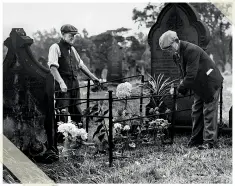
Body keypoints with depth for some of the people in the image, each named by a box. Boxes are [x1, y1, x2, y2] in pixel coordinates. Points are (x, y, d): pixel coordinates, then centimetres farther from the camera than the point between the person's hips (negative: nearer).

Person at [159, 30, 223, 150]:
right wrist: (183, 87, -1)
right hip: (199, 86, 9)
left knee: (209, 112, -5)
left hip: (210, 82, -9)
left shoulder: (191, 50, -28)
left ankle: (209, 142, -1)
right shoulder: (177, 53, 1)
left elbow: (191, 75, -30)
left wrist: (181, 88, -20)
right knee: (196, 112, 10)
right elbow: (185, 74, 11)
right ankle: (196, 140, 17)